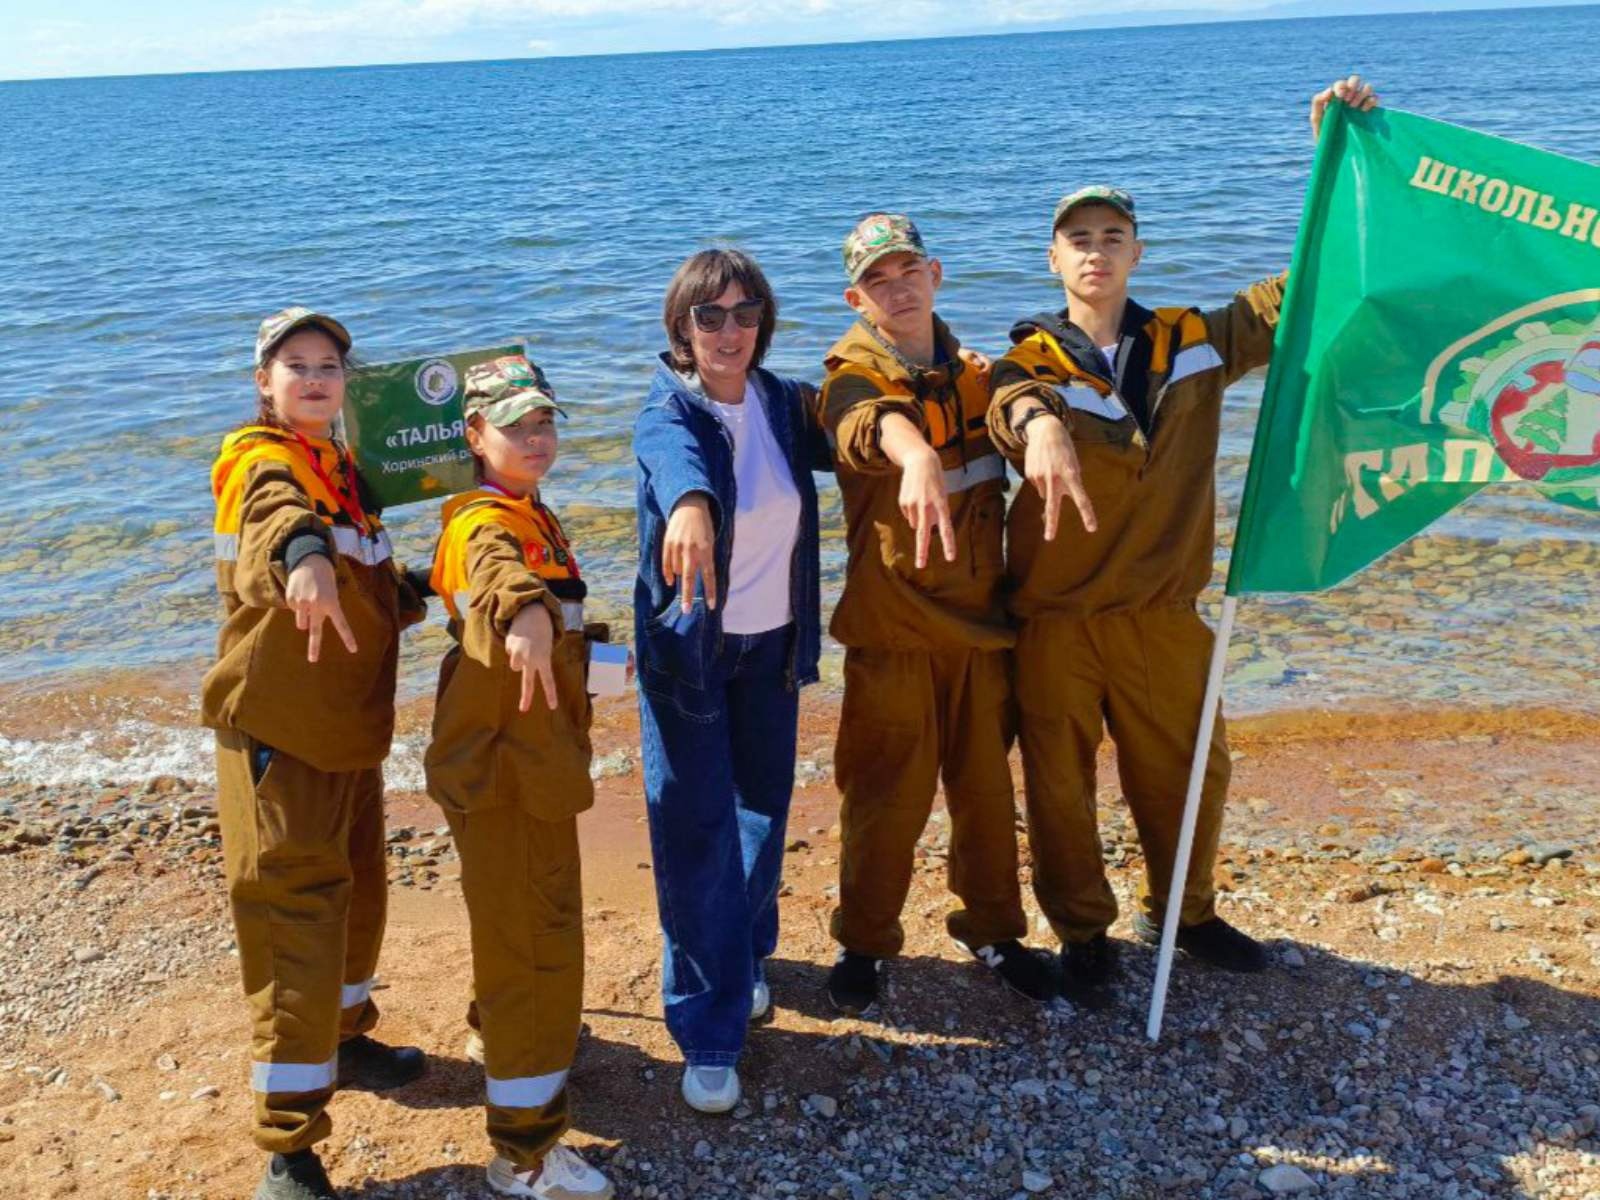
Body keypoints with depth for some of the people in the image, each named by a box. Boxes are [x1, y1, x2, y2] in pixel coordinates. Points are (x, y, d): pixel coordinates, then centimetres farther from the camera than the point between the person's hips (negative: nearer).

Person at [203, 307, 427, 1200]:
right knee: (297, 917, -8)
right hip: (278, 735, -8)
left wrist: (410, 596, 8)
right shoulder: (262, 460, -13)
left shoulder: (340, 467, 13)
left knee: (358, 891, 22)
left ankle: (345, 1037, 45)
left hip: (349, 732, 9)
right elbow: (277, 507, -39)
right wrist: (303, 552, -59)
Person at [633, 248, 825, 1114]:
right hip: (688, 645, -5)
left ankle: (744, 957, 41)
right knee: (695, 829, -5)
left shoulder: (783, 403, 0)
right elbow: (676, 455, -41)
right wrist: (690, 502, -64)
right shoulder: (669, 412, -17)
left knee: (764, 807, 15)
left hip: (772, 642, 5)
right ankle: (707, 1030, 5)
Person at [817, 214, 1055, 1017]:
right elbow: (870, 424, -34)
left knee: (986, 785, 13)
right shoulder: (854, 376, -12)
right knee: (888, 794, 3)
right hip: (894, 627, -4)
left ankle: (991, 928, 32)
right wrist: (915, 456, -56)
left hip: (980, 619, 5)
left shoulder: (971, 371, 12)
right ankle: (862, 943, 23)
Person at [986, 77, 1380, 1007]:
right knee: (1060, 783, 7)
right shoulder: (1031, 358, -5)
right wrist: (1038, 423, -54)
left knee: (1188, 771, 15)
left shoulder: (1194, 340, 4)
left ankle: (1184, 912, 41)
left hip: (1163, 612, 3)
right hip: (1055, 617, -3)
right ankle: (1083, 932, 29)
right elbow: (1011, 402, -29)